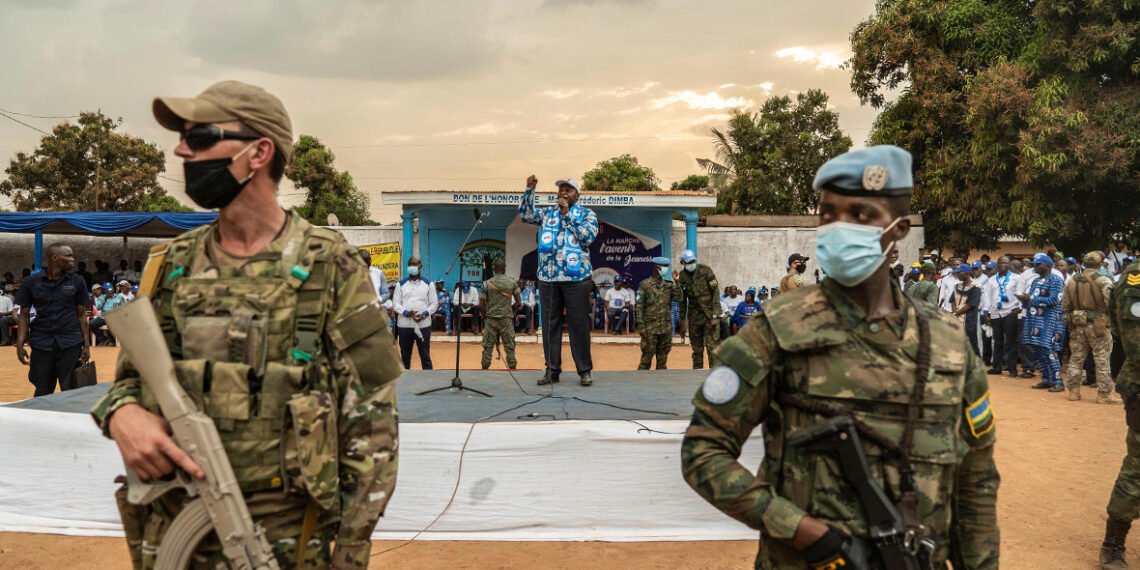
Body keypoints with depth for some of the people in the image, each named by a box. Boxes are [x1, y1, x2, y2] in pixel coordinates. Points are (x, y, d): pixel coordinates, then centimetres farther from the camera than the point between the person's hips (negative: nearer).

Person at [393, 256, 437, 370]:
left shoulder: (428, 284, 7)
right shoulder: (401, 284, 9)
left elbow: (434, 303, 3)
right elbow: (395, 303, 4)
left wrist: (425, 314, -14)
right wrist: (405, 312, -15)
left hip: (423, 324, -1)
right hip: (404, 324, 1)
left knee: (425, 355, 3)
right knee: (405, 355, 9)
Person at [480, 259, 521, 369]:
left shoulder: (487, 283, -3)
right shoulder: (512, 283, -2)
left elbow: (481, 305, -5)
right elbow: (518, 303, -3)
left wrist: (485, 316, 12)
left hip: (490, 319, 0)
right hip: (507, 319, 0)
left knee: (487, 347, 6)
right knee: (510, 347, 5)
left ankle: (484, 370, 7)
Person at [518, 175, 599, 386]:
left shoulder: (588, 214, 4)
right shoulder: (547, 214, 14)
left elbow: (587, 236, -11)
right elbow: (525, 214, 4)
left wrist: (567, 213, -9)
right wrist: (529, 190, -7)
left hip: (576, 278, -3)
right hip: (548, 278, 3)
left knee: (579, 324, -1)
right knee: (550, 324, 5)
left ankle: (584, 370, 7)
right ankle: (552, 369, 12)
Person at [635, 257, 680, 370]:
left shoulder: (669, 285, 9)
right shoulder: (645, 284, -4)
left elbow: (678, 298, -3)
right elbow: (639, 306, -7)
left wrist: (677, 283, -8)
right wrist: (640, 326, -12)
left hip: (666, 327, 5)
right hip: (650, 327, -5)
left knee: (663, 357, 11)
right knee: (647, 356, -3)